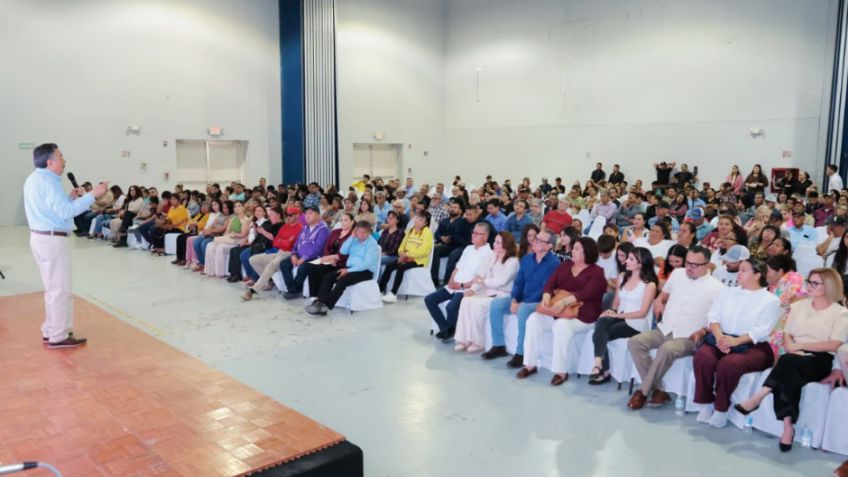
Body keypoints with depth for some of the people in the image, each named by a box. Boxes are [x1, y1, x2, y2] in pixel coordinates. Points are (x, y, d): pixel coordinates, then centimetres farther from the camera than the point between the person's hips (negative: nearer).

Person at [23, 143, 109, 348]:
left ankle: (51, 331, 25)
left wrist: (70, 197, 9)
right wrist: (93, 194, -25)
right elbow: (65, 211, -25)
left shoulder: (34, 179, 14)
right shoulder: (47, 180, -17)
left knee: (52, 288, 18)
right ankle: (58, 336, 3)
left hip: (41, 238, 10)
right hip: (52, 240, -10)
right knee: (60, 290, -3)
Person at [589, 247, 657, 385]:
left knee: (599, 335, -28)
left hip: (636, 323, -5)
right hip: (619, 317, 5)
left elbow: (642, 313, -11)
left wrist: (618, 315, -15)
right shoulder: (622, 277, 11)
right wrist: (612, 311, -6)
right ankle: (603, 370, -32)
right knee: (601, 322, -31)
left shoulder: (649, 285, -8)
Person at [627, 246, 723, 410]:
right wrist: (659, 301, 8)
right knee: (635, 342, -20)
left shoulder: (716, 287, -3)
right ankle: (658, 390, -18)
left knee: (666, 349, -37)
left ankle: (643, 392, -19)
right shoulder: (677, 274, 11)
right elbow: (664, 294, 29)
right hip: (665, 330, 6)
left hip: (688, 338, -5)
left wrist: (702, 331, -17)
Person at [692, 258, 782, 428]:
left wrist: (736, 341, -22)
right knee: (703, 356, -30)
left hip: (753, 346, -3)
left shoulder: (770, 300, 5)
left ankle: (721, 409, -15)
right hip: (722, 340, 4)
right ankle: (706, 404, -15)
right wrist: (719, 336, -15)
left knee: (729, 363, -35)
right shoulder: (727, 292, 17)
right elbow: (713, 316, 6)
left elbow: (762, 330, -8)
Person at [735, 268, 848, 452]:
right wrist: (791, 347, -7)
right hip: (795, 359, 3)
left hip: (820, 362, -3)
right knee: (788, 375, -33)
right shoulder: (798, 306, 20)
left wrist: (801, 345, -11)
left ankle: (757, 398, -34)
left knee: (788, 362, -37)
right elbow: (787, 335, 15)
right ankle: (788, 426, -33)